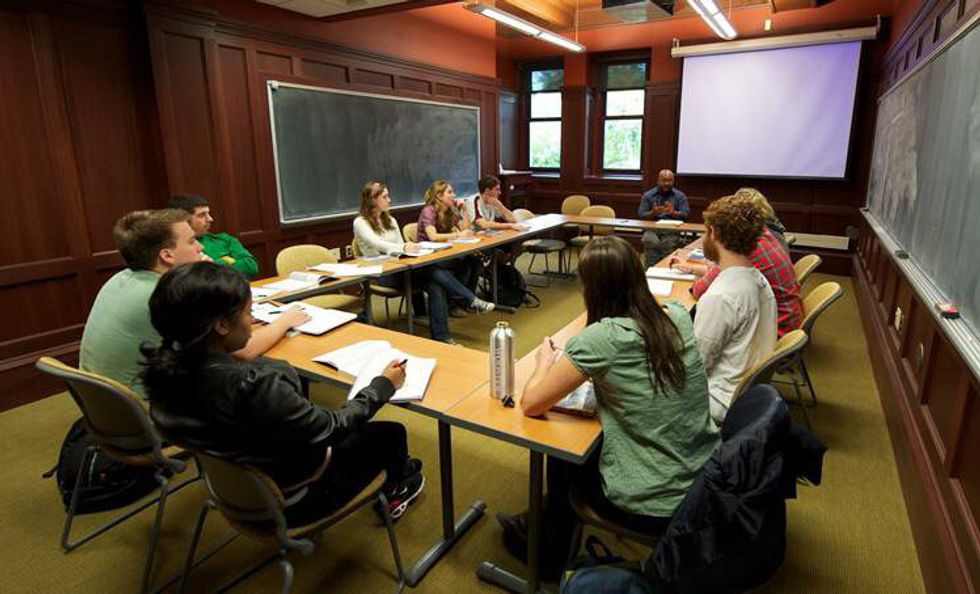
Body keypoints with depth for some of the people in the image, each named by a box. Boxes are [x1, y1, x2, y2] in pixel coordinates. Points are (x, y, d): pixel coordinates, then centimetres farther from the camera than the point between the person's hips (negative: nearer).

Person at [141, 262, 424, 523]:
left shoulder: (164, 368, -15)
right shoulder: (251, 386, -39)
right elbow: (331, 428, -26)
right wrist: (383, 386, -12)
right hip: (287, 499, -6)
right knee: (391, 433, 16)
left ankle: (395, 470, 47)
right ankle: (393, 492, 47)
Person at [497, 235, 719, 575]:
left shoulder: (602, 338, -24)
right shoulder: (679, 317, -6)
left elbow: (531, 405, -15)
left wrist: (545, 361, 2)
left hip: (652, 507, -5)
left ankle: (553, 541, 45)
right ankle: (555, 519, 46)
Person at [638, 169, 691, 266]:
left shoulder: (680, 196, 15)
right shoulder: (648, 195, 14)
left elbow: (686, 215, 5)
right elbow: (641, 215, 7)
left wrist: (673, 213, -15)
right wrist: (653, 213, -13)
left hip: (672, 230, 0)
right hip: (652, 229, 0)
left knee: (669, 242, -33)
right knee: (650, 241, -34)